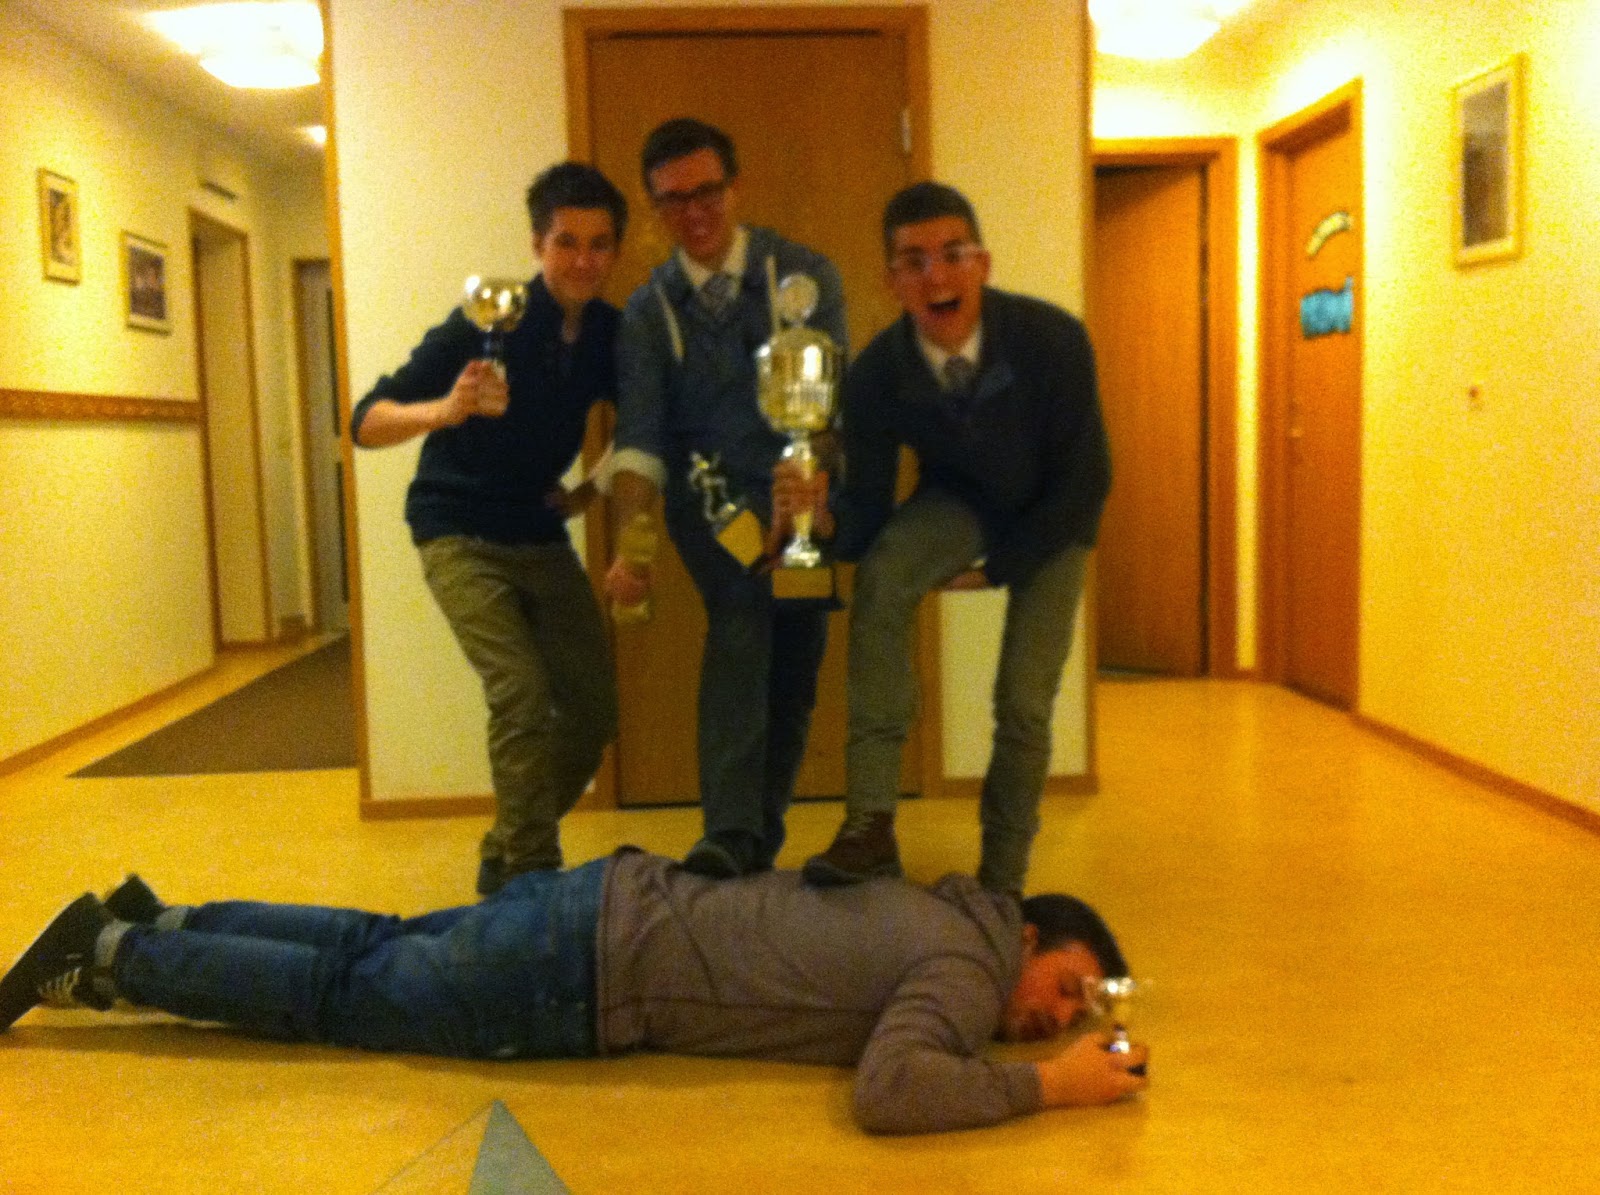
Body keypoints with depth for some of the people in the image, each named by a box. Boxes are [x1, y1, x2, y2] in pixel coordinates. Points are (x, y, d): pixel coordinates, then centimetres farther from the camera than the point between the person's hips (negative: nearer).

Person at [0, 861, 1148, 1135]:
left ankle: (152, 925, 31)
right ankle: (111, 954, 18)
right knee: (336, 995, 6)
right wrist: (1046, 1086, -22)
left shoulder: (950, 910, 9)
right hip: (592, 966, -8)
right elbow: (888, 1090, -34)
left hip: (625, 901, 8)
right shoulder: (970, 968, -16)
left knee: (370, 949, 20)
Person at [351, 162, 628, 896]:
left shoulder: (610, 335, -4)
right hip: (460, 536, -5)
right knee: (522, 692, -22)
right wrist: (445, 409, -40)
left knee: (594, 708, 1)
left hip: (541, 538, 5)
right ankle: (531, 875, -8)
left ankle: (505, 854, 22)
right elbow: (366, 423, -22)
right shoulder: (485, 326, -18)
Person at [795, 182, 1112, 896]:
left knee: (1024, 704, -10)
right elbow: (870, 513, -20)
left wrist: (995, 570, -16)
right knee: (878, 577, -32)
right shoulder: (874, 374, -26)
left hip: (1051, 520, -1)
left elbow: (1086, 478, -19)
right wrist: (826, 517, -44)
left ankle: (1000, 886, 13)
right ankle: (870, 823, -30)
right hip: (959, 502, 1)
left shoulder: (1052, 339, -30)